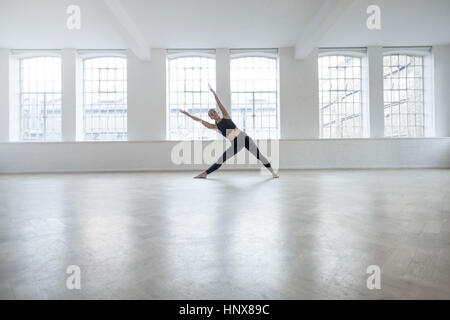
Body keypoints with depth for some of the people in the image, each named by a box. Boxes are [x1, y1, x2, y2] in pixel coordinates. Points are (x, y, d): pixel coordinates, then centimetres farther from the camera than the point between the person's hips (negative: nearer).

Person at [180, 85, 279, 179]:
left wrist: (213, 92, -2)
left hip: (244, 137, 0)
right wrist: (188, 114, 3)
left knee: (259, 155, 1)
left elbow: (220, 104, 1)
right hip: (235, 145, 0)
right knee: (220, 160, -3)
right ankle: (204, 174, 8)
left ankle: (273, 172, 13)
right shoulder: (215, 127, 6)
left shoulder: (226, 117, 6)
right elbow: (200, 120, 4)